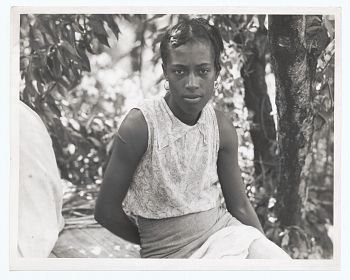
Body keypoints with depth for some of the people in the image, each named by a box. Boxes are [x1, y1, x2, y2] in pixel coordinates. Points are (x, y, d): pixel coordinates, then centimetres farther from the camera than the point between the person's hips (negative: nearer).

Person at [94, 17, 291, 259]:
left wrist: (267, 249, 0)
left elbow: (240, 206, 8)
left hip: (224, 230, 5)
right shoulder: (141, 124, -15)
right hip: (170, 253, -5)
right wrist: (153, 244, 3)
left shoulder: (221, 126, 0)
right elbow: (106, 211, -8)